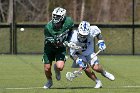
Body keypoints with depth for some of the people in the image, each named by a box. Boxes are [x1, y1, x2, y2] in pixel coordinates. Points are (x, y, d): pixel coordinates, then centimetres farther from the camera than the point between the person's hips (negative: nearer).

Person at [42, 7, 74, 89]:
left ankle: (56, 69, 21)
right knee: (47, 69, 2)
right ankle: (49, 81, 35)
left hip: (61, 48, 1)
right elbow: (51, 41, -25)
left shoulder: (69, 22, -21)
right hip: (50, 47, -1)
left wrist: (68, 40, -4)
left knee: (60, 67, -19)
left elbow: (71, 30, 4)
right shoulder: (48, 27, -29)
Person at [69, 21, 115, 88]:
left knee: (96, 68, -14)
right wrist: (78, 61, -35)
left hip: (89, 52, 2)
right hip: (79, 55, -2)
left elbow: (98, 32, 0)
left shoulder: (92, 30, -27)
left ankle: (104, 73, 22)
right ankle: (98, 82, 4)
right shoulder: (74, 39, -33)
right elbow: (72, 53, -22)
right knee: (86, 69, -20)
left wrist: (101, 42, -7)